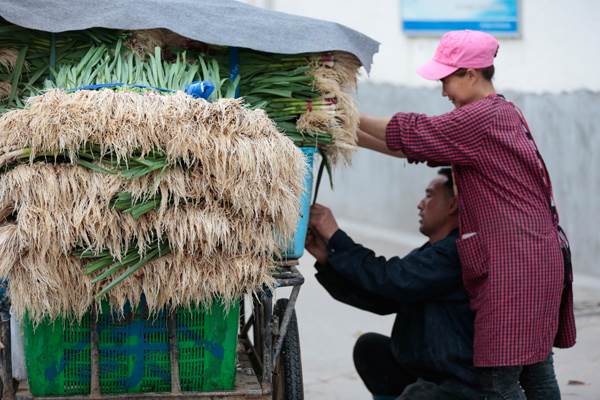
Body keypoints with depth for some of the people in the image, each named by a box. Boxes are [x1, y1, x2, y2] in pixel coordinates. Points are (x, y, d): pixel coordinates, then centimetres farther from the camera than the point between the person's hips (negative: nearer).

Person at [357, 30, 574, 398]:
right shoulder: (503, 113, 18)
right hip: (538, 258, 10)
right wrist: (352, 135, 14)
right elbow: (419, 144, 18)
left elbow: (411, 134, -11)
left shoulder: (483, 118, -13)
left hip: (514, 266, -10)